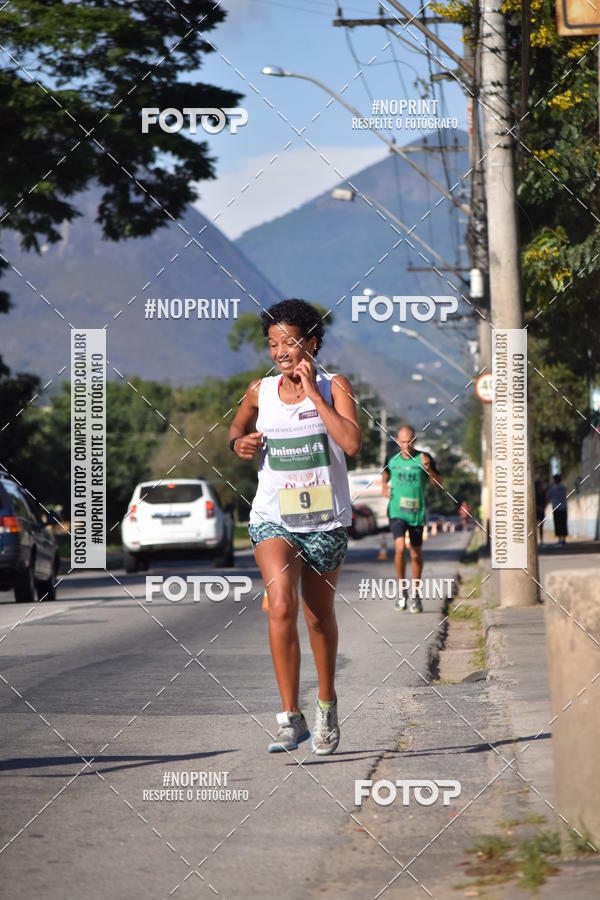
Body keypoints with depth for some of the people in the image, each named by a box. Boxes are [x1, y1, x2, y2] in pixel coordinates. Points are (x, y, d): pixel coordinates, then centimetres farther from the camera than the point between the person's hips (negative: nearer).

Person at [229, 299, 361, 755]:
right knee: (281, 607, -20)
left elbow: (352, 443, -22)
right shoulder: (260, 391, 2)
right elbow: (238, 430, 24)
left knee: (319, 615, 12)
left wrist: (313, 393, -20)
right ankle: (291, 717, -18)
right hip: (274, 517, 0)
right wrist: (239, 443, 0)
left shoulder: (334, 387, -5)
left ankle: (326, 703, 36)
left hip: (325, 520, 0)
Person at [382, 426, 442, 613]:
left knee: (416, 552, 9)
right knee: (400, 547, -19)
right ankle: (401, 588, -3)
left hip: (417, 512, 0)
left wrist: (428, 469, -17)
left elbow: (438, 484, 0)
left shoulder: (424, 458, -2)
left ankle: (415, 594, 25)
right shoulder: (392, 459, 4)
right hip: (396, 511, 0)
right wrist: (384, 488, 7)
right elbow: (386, 474, 25)